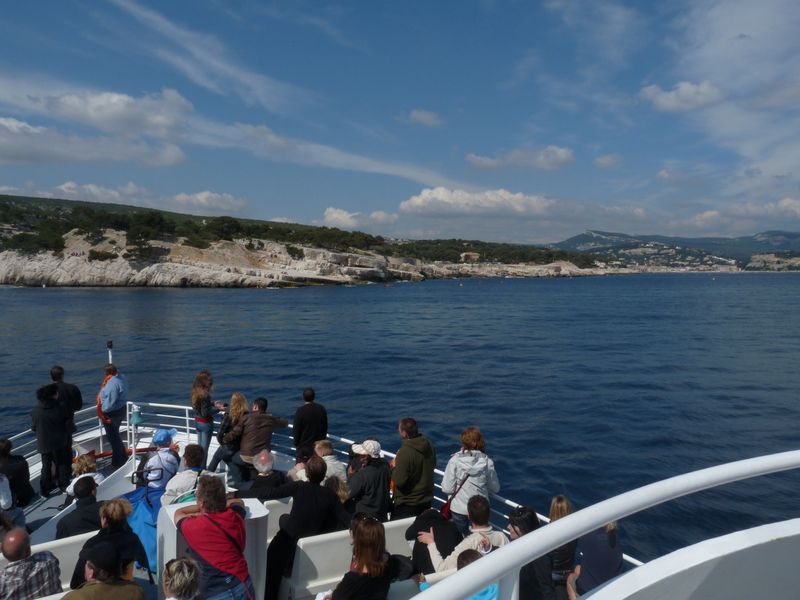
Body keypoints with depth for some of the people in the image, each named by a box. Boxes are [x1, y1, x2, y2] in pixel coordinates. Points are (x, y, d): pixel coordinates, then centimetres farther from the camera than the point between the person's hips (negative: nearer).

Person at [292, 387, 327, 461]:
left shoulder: (300, 411, -16)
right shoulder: (322, 409, -2)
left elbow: (296, 430, -9)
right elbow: (325, 427, 6)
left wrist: (296, 443, 4)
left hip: (304, 446, -4)